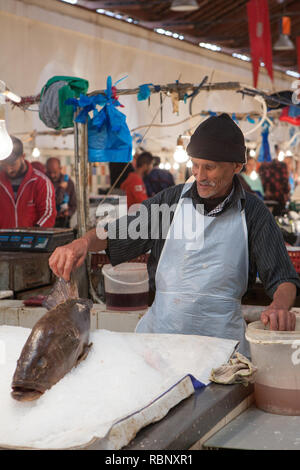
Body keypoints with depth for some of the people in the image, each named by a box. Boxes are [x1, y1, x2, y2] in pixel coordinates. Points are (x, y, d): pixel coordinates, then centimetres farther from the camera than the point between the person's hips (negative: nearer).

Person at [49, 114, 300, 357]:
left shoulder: (253, 212, 3)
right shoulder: (172, 199, 9)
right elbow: (114, 234, 11)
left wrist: (280, 306, -21)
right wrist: (83, 242, -11)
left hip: (221, 335, -1)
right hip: (160, 328, 1)